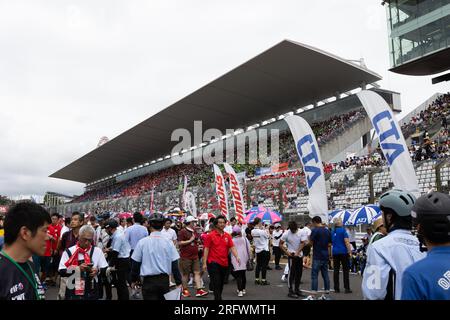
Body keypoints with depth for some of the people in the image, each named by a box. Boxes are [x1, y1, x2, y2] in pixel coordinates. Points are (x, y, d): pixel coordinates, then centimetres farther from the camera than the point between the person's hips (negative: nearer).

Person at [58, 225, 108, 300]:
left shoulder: (97, 251, 4)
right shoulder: (69, 252, -3)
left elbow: (105, 269, 6)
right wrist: (77, 269, -20)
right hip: (73, 293, -1)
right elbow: (61, 272, -8)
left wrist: (98, 271, -14)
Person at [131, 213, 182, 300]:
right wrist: (178, 282, 6)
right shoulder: (168, 242, -4)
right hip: (164, 280, 2)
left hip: (149, 280, -2)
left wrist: (134, 280, 14)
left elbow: (135, 263, 0)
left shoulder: (142, 242, -7)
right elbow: (175, 264, -2)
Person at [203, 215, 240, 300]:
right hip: (213, 263, -5)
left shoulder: (227, 236, 7)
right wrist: (204, 263, -9)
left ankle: (218, 297, 32)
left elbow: (232, 247, 1)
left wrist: (237, 257, -16)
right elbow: (206, 249, -5)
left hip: (224, 263, 5)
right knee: (216, 283, -8)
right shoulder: (210, 235, -5)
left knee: (221, 284, 16)